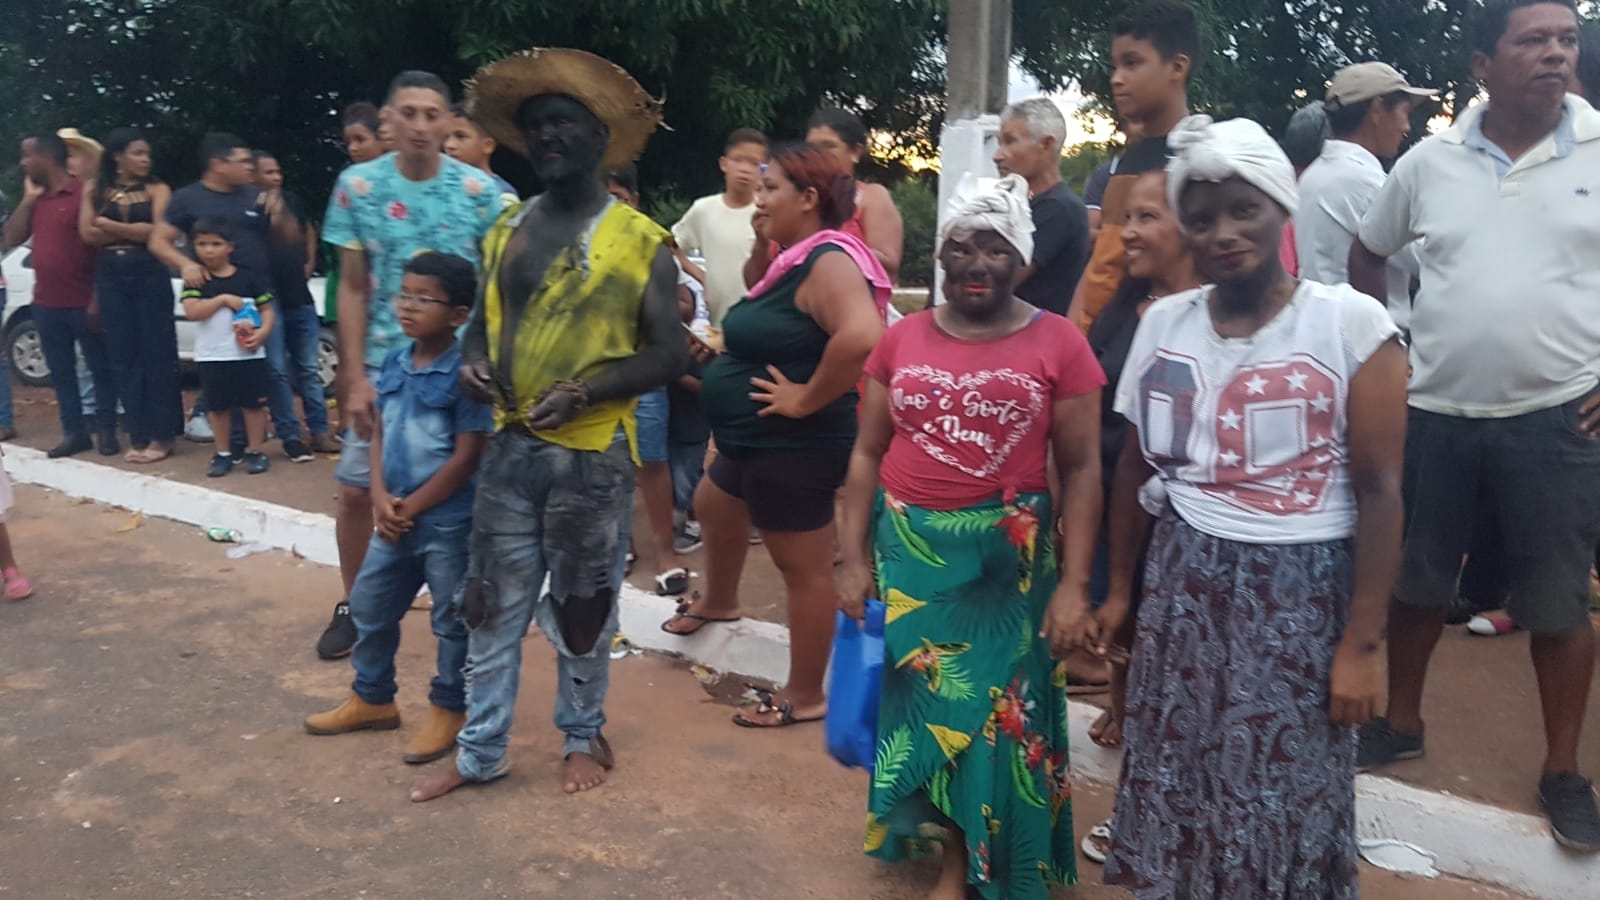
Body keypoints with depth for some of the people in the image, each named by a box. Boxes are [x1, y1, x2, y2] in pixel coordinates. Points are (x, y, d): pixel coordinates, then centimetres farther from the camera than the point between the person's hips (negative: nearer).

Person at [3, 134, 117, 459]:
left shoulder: (84, 194, -10)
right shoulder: (35, 197, 13)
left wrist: (97, 299, -16)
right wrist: (28, 200, 2)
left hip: (83, 304, -7)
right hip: (46, 305, 7)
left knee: (100, 368, 3)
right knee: (61, 371, 10)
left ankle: (106, 431, 12)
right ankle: (74, 432, 16)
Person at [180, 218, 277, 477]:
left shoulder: (250, 276, -1)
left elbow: (268, 310, 0)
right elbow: (192, 311, -12)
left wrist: (262, 332, -17)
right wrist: (223, 299, -18)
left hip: (249, 354, -1)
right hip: (212, 356, 2)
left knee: (252, 403, 5)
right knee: (218, 407, 10)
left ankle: (254, 452, 16)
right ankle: (223, 454, 21)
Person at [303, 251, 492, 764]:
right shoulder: (394, 364, 5)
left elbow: (466, 458, -17)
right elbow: (379, 435, 9)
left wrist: (411, 508, -12)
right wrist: (381, 498, -7)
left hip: (449, 522, -8)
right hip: (397, 518, 8)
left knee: (454, 620, 7)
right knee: (370, 607, 19)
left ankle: (448, 710, 24)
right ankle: (372, 698, 37)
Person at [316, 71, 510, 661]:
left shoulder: (480, 191, -4)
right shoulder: (357, 186, -1)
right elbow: (353, 289, 1)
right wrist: (354, 377, -4)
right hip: (384, 366, 1)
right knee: (356, 489, 6)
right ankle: (352, 604, 26)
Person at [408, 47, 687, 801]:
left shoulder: (639, 240, -8)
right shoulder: (506, 229, 8)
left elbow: (670, 352, -9)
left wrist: (584, 392, -21)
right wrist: (474, 362, -4)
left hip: (593, 455, -4)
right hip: (511, 446, 5)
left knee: (582, 608, 11)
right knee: (491, 606, 10)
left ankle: (583, 737, 31)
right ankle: (481, 751, 25)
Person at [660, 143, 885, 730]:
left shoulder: (828, 261, -22)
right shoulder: (795, 261, 10)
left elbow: (861, 337, -39)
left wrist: (807, 398, -28)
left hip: (795, 448, -12)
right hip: (755, 441, 12)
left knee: (804, 570, 2)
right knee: (713, 507, 32)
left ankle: (805, 696, 16)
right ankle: (718, 602, 58)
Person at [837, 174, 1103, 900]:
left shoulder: (1057, 343, -7)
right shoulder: (902, 339, 2)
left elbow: (1081, 468, -5)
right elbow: (866, 453, 6)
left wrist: (1074, 581, -8)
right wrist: (854, 559, 3)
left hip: (1007, 559, -2)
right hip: (906, 548, 3)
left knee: (991, 708, 9)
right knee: (913, 698, 15)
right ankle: (922, 823, 39)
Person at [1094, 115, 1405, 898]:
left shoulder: (1352, 323, -9)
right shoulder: (1162, 323, 3)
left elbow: (1379, 491, -9)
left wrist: (1361, 643, -11)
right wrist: (1118, 590, 14)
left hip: (1302, 591, -3)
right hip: (1182, 582, 4)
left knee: (1283, 795, 6)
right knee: (1173, 783, 11)